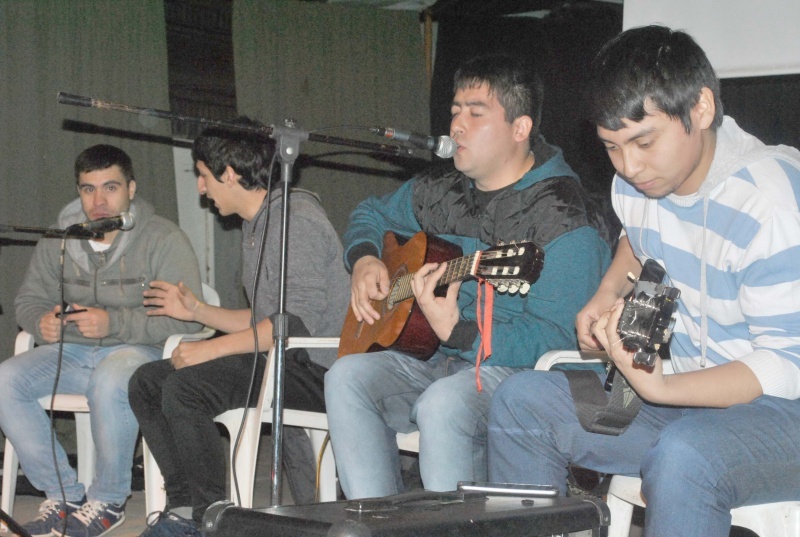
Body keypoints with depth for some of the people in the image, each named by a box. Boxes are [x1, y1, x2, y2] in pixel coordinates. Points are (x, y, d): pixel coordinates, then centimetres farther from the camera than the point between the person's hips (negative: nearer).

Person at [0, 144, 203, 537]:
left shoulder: (164, 239, -8)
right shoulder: (58, 240, 9)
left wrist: (115, 323, -26)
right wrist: (42, 321, -9)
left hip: (139, 350, -5)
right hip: (70, 351, 6)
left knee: (109, 381, -39)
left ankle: (108, 501, -17)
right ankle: (64, 494, -7)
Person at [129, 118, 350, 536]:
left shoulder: (295, 218, -13)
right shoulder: (255, 226, 19)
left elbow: (300, 320, -24)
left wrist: (212, 348, -21)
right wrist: (196, 310, 19)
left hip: (316, 367, -11)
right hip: (280, 360, 11)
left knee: (185, 387, -26)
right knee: (148, 381, 3)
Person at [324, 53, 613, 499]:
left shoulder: (564, 220, -14)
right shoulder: (440, 190, 10)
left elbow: (553, 340, -21)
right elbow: (372, 214, 30)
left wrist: (455, 330, -31)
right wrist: (365, 260, 6)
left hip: (519, 368, -7)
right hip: (438, 362, 7)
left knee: (444, 402, -36)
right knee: (348, 377, -17)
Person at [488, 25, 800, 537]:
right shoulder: (637, 178, 2)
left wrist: (662, 390, -35)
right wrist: (609, 293, 6)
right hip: (693, 386, 8)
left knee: (683, 456, -39)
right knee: (522, 400, -6)